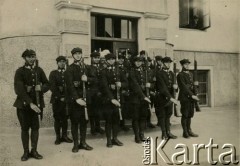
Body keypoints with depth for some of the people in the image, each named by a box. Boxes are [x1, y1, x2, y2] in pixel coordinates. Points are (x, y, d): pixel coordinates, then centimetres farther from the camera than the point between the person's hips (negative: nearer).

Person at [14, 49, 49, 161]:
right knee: (25, 128, 5)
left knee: (35, 127, 5)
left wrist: (41, 88, -15)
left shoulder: (39, 70, 6)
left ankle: (34, 151, 16)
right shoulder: (20, 71, -5)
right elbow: (19, 90, -13)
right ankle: (26, 152, 15)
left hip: (36, 103, 2)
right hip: (23, 104, -2)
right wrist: (30, 103, -22)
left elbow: (47, 84, 10)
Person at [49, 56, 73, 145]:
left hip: (66, 98, 1)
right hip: (56, 99, -1)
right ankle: (58, 137, 10)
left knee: (65, 118, 5)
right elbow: (52, 87, -3)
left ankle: (64, 136, 14)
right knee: (57, 118, 3)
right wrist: (60, 97, -10)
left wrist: (65, 97, -7)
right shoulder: (53, 73, 5)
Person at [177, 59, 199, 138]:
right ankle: (185, 132, 8)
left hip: (191, 97, 7)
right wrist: (192, 95, -19)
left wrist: (194, 95, 7)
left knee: (190, 114, 10)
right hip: (184, 97, -7)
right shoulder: (180, 75, -8)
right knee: (185, 115, -1)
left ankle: (189, 130, 19)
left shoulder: (190, 74, 17)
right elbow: (183, 87, -15)